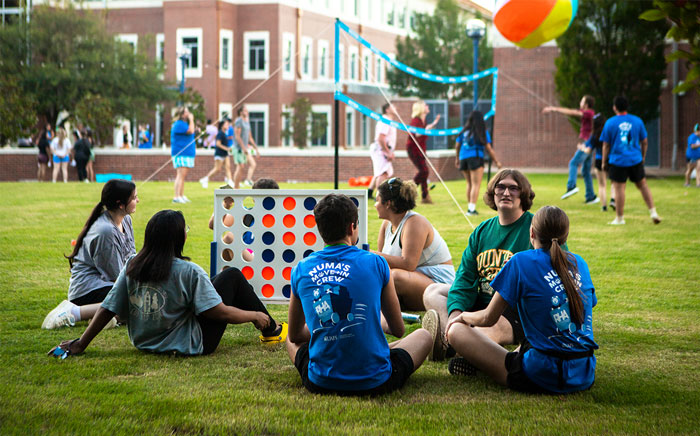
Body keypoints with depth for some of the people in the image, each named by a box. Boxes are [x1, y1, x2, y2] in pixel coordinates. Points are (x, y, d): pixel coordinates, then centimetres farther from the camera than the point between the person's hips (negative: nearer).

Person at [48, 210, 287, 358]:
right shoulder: (188, 272, -22)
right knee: (233, 275, 9)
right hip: (190, 345, -6)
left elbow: (107, 309, -5)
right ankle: (271, 331, 25)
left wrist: (80, 344, 2)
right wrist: (256, 315, -4)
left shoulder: (132, 267, -7)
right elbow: (220, 312, -20)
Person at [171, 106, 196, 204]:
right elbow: (191, 131, -21)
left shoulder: (184, 123, 19)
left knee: (183, 176, 12)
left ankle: (181, 196, 17)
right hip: (180, 153, -10)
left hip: (187, 153, 10)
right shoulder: (179, 124, -13)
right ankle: (176, 197, -18)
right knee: (181, 175, -15)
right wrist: (191, 120, -11)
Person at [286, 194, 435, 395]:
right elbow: (398, 330, 7)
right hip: (375, 382, -3)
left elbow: (295, 335, 15)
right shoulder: (376, 263, -5)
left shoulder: (301, 270, 1)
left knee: (291, 341, 34)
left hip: (320, 383, 3)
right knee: (424, 335, 25)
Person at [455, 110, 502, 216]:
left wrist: (457, 159, 30)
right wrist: (496, 161, 6)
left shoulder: (464, 131, 9)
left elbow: (457, 146, 14)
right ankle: (472, 209, -12)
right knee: (476, 184, -4)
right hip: (476, 158, -5)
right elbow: (488, 148, -2)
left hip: (463, 158, 5)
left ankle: (470, 207, 20)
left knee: (469, 183, 18)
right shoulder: (483, 133, -1)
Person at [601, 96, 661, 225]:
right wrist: (643, 157, 23)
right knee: (642, 184, 16)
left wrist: (604, 162, 7)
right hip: (636, 160, 3)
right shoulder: (637, 121, 3)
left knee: (619, 188, 1)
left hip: (617, 161, -3)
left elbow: (606, 145, -2)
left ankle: (619, 218, 7)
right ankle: (653, 212, 11)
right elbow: (644, 142, 9)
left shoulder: (610, 123, -5)